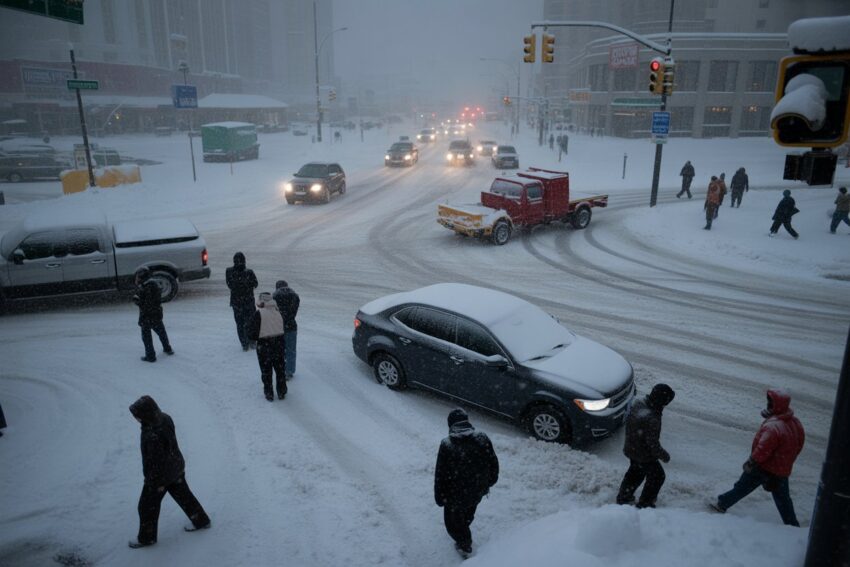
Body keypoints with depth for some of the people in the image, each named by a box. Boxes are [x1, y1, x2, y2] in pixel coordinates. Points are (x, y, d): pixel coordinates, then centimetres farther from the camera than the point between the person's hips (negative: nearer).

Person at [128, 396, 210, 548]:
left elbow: (156, 462, -27)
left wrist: (157, 483, -14)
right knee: (183, 494, 26)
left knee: (147, 506, 15)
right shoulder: (165, 418, -12)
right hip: (176, 468, 8)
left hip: (161, 474, -8)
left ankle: (146, 537, 36)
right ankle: (201, 521, 41)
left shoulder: (153, 435, -38)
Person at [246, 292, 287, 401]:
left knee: (266, 371, 12)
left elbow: (252, 333, -16)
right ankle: (281, 392, 25)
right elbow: (282, 329, 5)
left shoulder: (258, 314, -15)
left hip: (264, 346, -4)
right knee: (279, 369, 18)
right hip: (278, 345, 4)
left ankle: (269, 394, 19)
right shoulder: (278, 312, -1)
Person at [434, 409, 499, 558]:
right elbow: (493, 463, -2)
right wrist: (489, 482, 15)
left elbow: (440, 474, -17)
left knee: (453, 519, 23)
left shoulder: (446, 445, -24)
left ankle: (464, 545, 37)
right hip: (478, 490, 5)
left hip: (456, 494, -4)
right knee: (468, 514, 32)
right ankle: (464, 535, 56)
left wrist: (440, 497, -4)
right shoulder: (483, 439, -15)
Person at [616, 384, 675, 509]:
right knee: (657, 476, 17)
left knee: (635, 472, 30)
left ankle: (623, 497, 43)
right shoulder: (652, 419, -37)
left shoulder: (637, 404, -11)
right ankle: (644, 504, 31)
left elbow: (628, 422, 6)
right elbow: (653, 443, -28)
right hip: (645, 455, -8)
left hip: (630, 449, 8)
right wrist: (664, 455, -10)